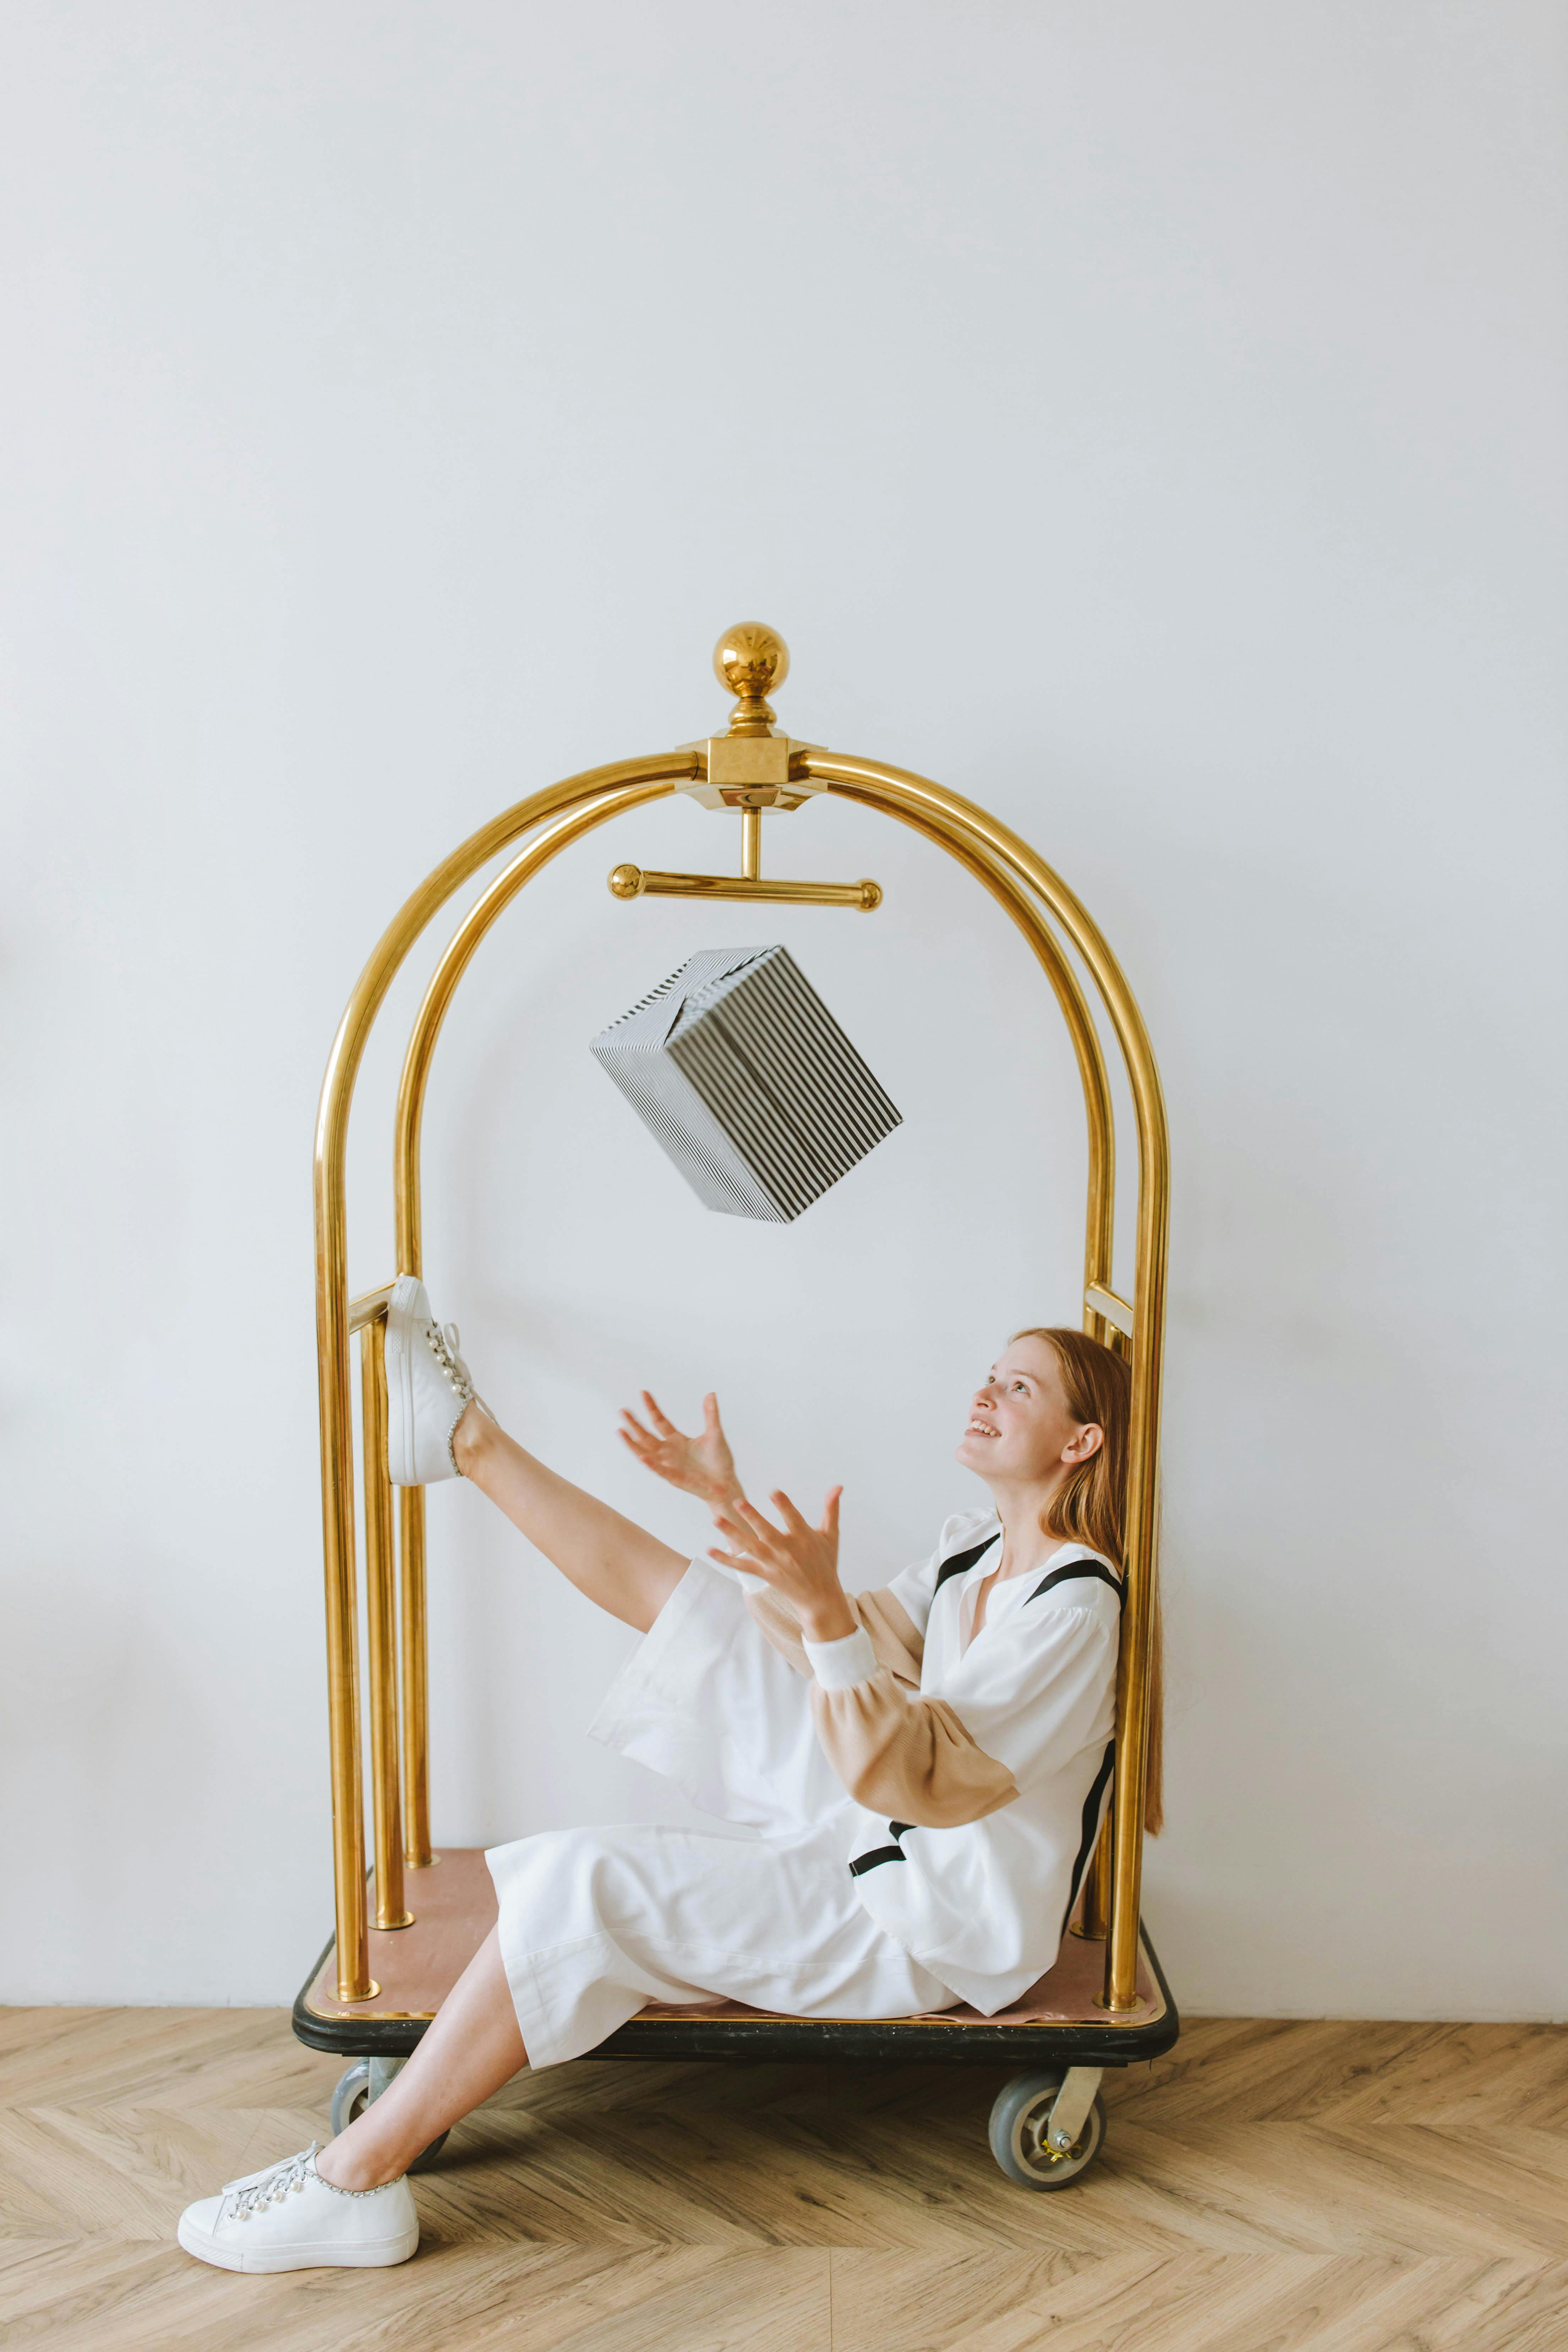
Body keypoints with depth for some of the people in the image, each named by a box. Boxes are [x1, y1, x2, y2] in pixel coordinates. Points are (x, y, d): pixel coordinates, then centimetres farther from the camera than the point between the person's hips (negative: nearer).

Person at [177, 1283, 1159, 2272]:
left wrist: (825, 1612, -43)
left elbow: (913, 1770, -29)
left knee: (586, 1884, -22)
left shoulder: (1077, 1604, -22)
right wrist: (731, 1499, 11)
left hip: (927, 1931, -9)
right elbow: (830, 1651, 19)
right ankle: (473, 1440, 21)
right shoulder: (976, 1550, 6)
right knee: (696, 1608, 8)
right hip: (879, 1838, 9)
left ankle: (355, 2178, -14)